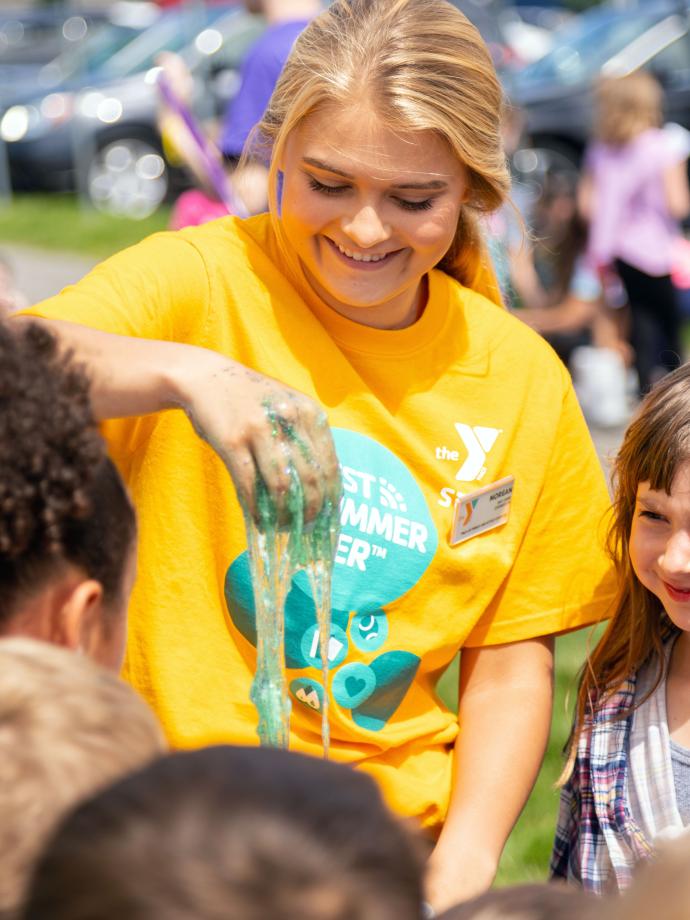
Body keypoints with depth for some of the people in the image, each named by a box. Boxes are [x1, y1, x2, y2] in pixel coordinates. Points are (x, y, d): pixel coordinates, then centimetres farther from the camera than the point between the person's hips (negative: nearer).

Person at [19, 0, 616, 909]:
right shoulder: (202, 281, -7)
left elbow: (511, 663, 7)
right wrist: (184, 372, -39)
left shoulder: (521, 376, 4)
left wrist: (466, 859, -6)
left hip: (393, 835, 3)